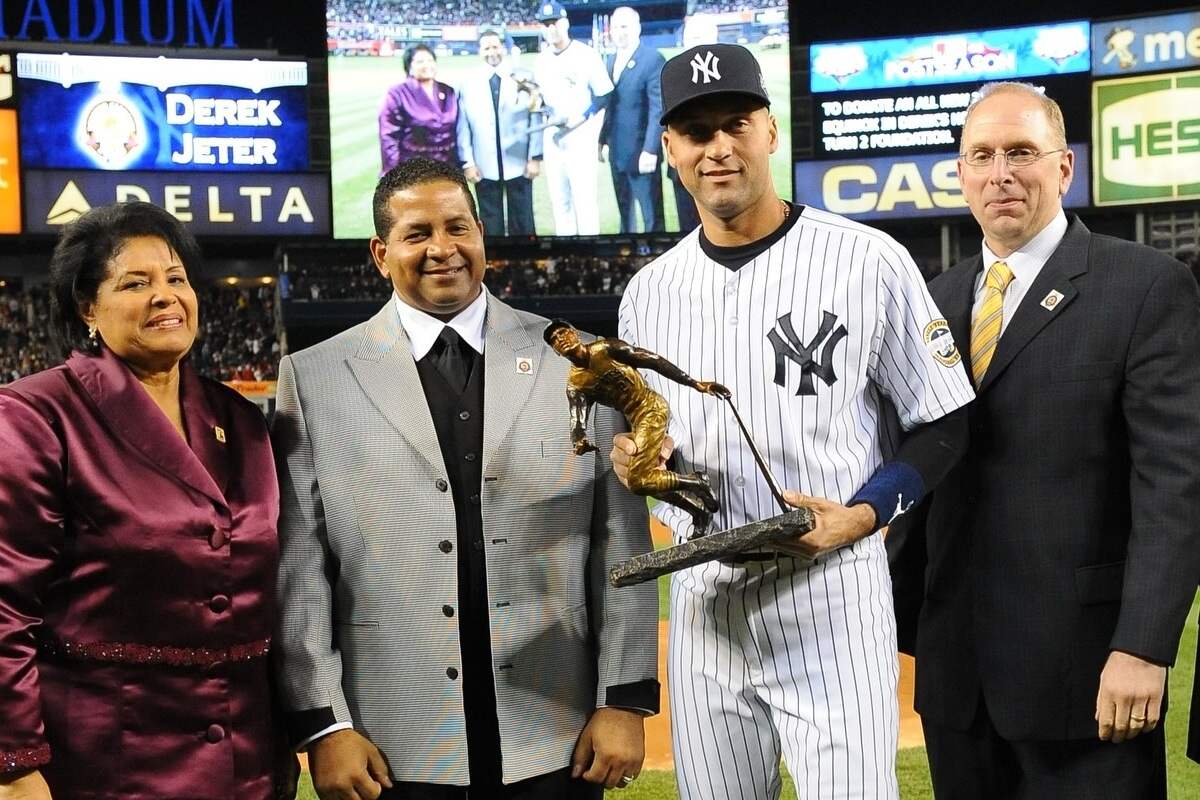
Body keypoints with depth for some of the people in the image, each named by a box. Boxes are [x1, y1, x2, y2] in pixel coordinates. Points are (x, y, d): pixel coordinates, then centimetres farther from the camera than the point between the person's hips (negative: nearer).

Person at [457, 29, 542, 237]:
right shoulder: (470, 84, 4)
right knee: (490, 224, 7)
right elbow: (463, 126, 1)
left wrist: (535, 157, -5)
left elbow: (536, 119, 0)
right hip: (485, 168, 1)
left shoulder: (523, 79, 2)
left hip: (519, 165, 0)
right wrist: (467, 162, -5)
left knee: (522, 224, 8)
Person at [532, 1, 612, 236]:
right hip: (552, 135, 6)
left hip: (581, 135, -6)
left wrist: (582, 116, -18)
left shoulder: (586, 55, -9)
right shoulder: (540, 60, 9)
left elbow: (604, 95, -8)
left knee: (584, 197, -7)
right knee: (559, 199, 10)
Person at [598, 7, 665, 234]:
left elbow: (658, 109, -16)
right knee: (625, 213, 16)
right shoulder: (610, 60, 12)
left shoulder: (653, 59, -12)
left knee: (652, 216, 2)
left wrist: (650, 150, -21)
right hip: (616, 152, 7)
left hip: (641, 152, -7)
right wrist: (604, 140, 8)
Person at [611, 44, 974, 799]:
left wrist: (861, 514, -16)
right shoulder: (648, 291, 8)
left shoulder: (868, 260, -6)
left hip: (834, 595, -4)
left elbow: (944, 425, -1)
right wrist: (632, 456, -4)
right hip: (703, 597, 5)